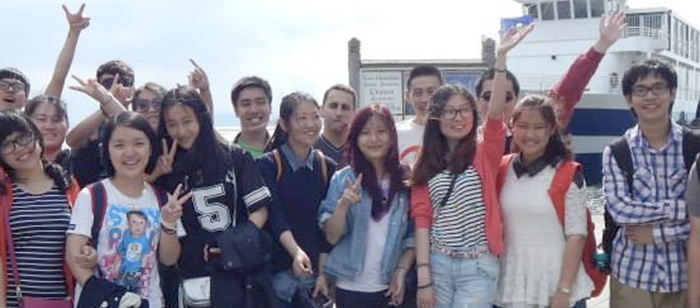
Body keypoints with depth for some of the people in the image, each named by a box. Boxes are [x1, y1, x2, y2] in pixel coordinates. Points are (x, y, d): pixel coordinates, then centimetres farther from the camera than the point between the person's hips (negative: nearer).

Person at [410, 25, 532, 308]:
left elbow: (495, 113, -18)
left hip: (478, 267, -2)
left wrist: (501, 56, -29)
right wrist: (423, 276, -6)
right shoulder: (425, 163, 6)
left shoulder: (485, 154, 0)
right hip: (438, 264, 2)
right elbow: (422, 218, 0)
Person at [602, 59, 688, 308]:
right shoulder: (616, 152, -2)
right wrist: (683, 208, -16)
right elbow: (619, 210, -14)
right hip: (631, 273, 0)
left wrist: (657, 233, -13)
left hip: (684, 273, 0)